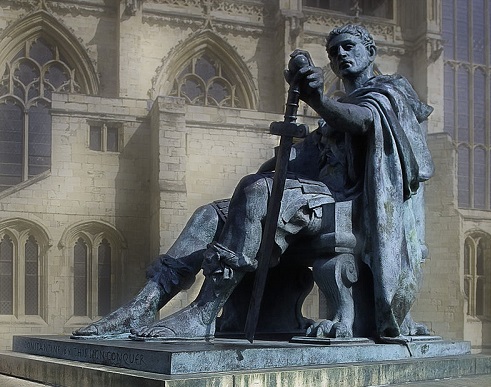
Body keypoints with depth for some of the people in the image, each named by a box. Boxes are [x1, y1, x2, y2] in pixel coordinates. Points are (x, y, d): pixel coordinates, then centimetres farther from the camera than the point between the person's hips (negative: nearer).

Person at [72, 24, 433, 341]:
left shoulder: (390, 88, 11)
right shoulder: (338, 106, 36)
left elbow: (364, 119, -16)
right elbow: (304, 153, 23)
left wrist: (317, 99, -35)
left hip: (347, 197, -8)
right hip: (317, 194, 8)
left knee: (256, 190, -33)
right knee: (211, 215, -7)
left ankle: (201, 317, -40)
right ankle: (143, 307, -23)